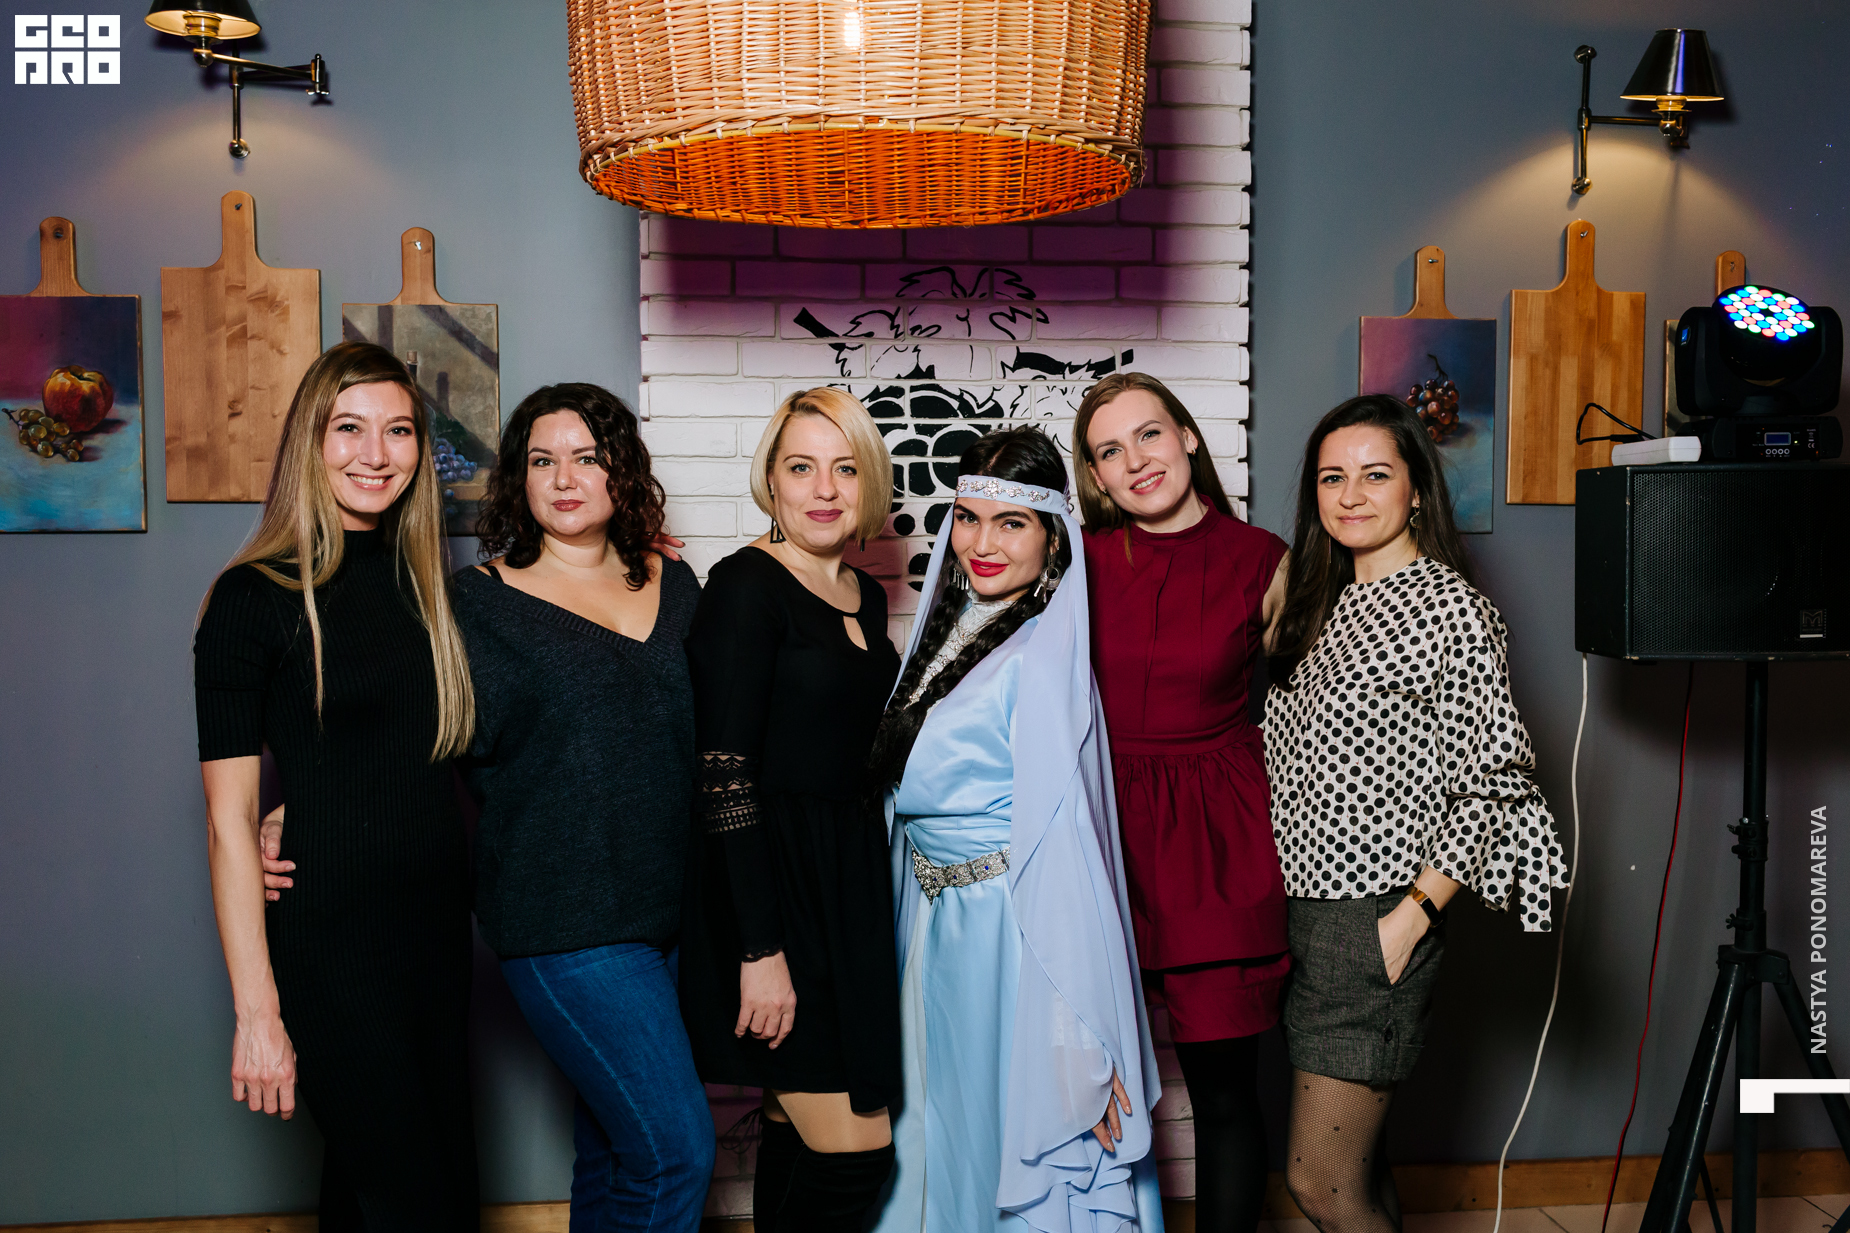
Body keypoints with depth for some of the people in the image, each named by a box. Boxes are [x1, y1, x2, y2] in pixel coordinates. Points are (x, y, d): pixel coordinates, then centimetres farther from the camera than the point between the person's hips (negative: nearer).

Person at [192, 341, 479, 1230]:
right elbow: (228, 817, -11)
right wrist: (256, 1010, -14)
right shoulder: (255, 597, -8)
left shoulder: (425, 584, 9)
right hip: (329, 944, -6)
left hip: (439, 925, 6)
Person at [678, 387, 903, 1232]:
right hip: (768, 884, -7)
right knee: (855, 1147, -8)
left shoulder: (865, 596, 12)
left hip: (849, 879, 8)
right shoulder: (747, 585, -12)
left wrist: (874, 899, 14)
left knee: (801, 1133, 13)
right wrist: (760, 949, -20)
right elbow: (723, 773, -17)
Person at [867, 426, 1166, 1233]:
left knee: (1024, 1150, 8)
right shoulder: (955, 627, 6)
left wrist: (1076, 1036, -22)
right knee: (952, 1141, 21)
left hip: (1010, 937, -8)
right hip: (939, 925, 8)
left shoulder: (1039, 658, -19)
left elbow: (1060, 840, -22)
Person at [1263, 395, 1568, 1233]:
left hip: (1375, 920, -7)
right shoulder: (1324, 604, 13)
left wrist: (1413, 915, -17)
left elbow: (1494, 781, -12)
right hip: (1298, 910, 7)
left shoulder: (1450, 608, -9)